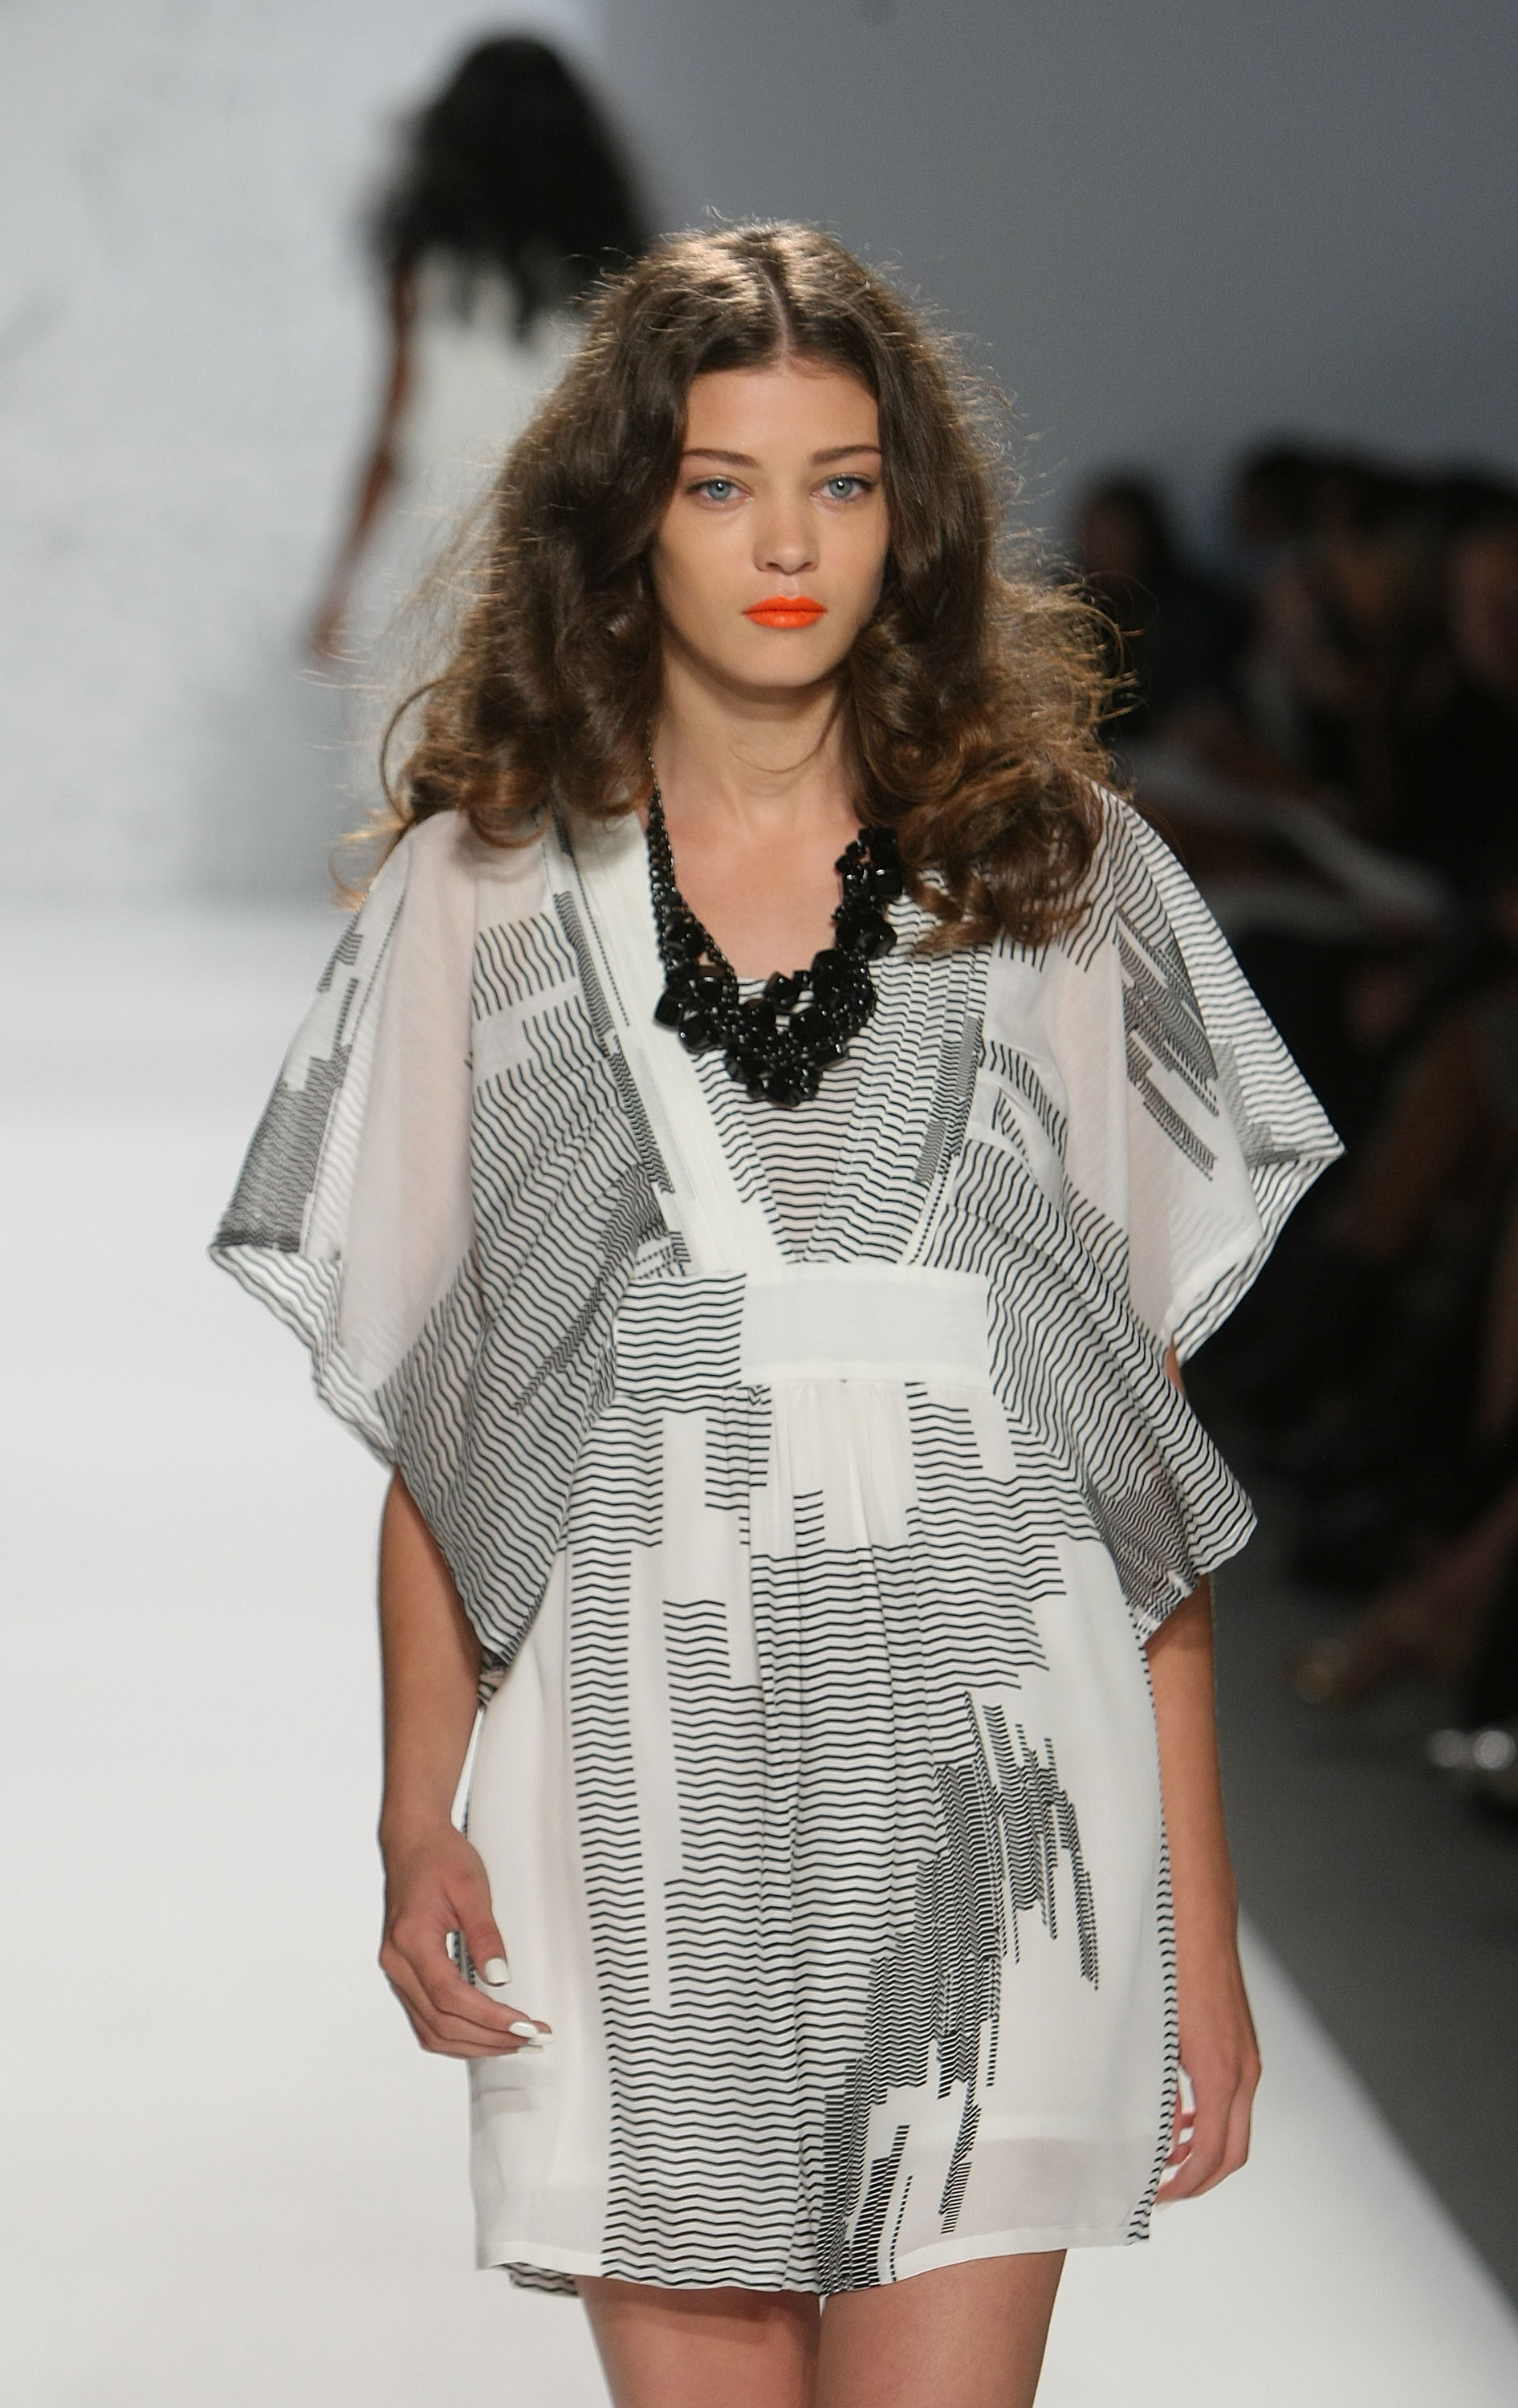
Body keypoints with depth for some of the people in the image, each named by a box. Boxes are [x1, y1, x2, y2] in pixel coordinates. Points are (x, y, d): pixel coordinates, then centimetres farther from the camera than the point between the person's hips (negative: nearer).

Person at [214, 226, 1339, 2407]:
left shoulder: (1058, 867, 7)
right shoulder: (486, 893, 9)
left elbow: (1152, 1447, 5)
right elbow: (427, 1428, 9)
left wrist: (1201, 1932, 1)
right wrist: (417, 1824, -3)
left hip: (984, 1760, -1)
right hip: (640, 1777, 1)